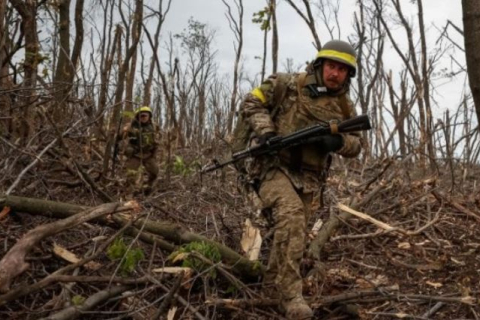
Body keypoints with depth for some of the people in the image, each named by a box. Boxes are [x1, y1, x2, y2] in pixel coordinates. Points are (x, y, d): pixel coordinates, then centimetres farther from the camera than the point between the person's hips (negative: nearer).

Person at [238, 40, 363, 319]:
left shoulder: (345, 107, 8)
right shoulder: (287, 84, -4)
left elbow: (356, 146, 11)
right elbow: (251, 103, -1)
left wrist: (338, 141, -13)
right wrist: (265, 131, -18)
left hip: (306, 177, 6)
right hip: (272, 165, -5)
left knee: (296, 235, 13)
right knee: (291, 216, -30)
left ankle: (273, 287, 39)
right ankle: (291, 296, -24)